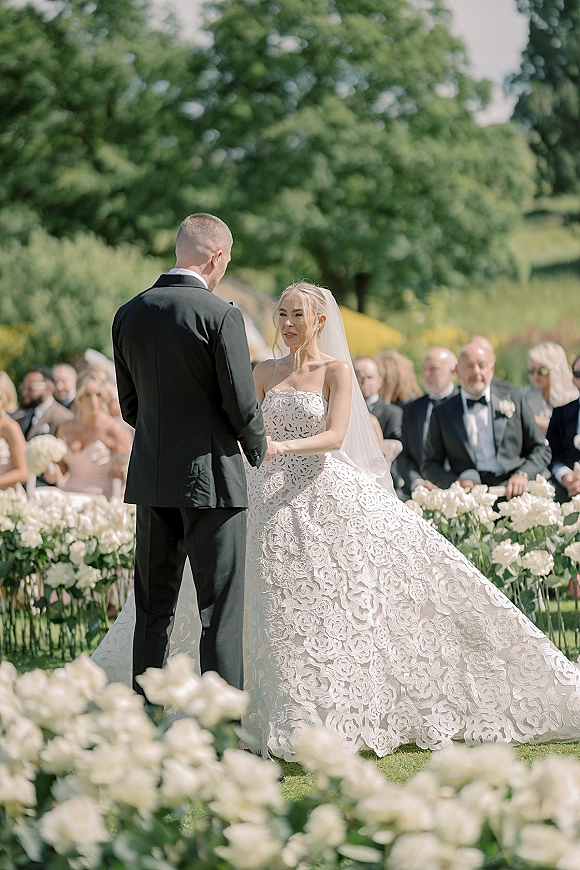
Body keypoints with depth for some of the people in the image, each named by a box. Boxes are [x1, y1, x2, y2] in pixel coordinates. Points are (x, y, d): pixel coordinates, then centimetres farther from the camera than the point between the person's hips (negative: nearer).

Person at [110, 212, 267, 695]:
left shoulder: (129, 314, 6)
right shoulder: (220, 315, -13)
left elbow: (129, 405, 12)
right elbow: (242, 404, -12)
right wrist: (258, 446, 7)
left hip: (149, 478, 6)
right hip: (210, 477, -6)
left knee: (153, 609, 11)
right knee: (221, 609, -1)